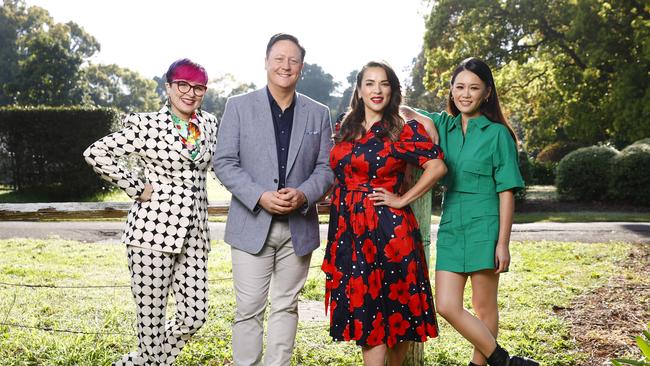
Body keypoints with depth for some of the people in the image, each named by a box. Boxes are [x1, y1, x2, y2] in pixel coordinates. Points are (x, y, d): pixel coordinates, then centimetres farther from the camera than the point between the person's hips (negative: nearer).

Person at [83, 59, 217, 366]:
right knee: (151, 318, -2)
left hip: (194, 233, 6)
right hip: (154, 229, -5)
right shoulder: (147, 125, -7)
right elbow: (96, 153, -11)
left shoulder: (210, 124, 9)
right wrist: (136, 188, -10)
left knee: (195, 316, 6)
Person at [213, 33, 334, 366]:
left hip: (299, 225, 2)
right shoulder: (238, 106, 2)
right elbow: (224, 163, -3)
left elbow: (325, 166, 6)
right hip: (252, 225, -2)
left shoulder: (318, 113, 8)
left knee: (286, 307, 11)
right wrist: (260, 197, -16)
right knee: (249, 310, 2)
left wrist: (303, 194, -14)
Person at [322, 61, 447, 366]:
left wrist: (402, 199, -11)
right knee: (360, 308, 8)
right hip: (348, 231, 5)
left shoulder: (404, 130, -3)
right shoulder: (344, 129, 12)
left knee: (391, 305, 1)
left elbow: (437, 167, -12)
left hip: (388, 229, -5)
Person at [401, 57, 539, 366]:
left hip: (484, 227, -4)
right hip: (450, 226, 5)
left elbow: (506, 191, -6)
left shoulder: (497, 133, -4)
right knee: (446, 306, 0)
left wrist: (503, 242, -11)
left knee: (484, 306, 5)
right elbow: (404, 112, 13)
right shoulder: (443, 125, 9)